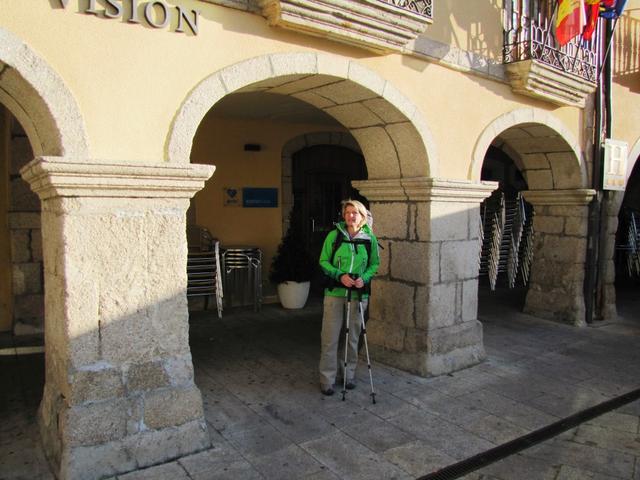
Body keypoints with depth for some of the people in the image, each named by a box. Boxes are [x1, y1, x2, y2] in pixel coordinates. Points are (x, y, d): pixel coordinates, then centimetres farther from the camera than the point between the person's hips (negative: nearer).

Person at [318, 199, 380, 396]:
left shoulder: (370, 239, 2)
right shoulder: (334, 235, -3)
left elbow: (375, 264, 9)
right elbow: (323, 261, 0)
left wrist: (364, 278, -10)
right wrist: (340, 275, -16)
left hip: (358, 294, 2)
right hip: (335, 292, -2)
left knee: (353, 336, 12)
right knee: (330, 337, 0)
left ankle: (349, 374, 29)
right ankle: (327, 379, 12)